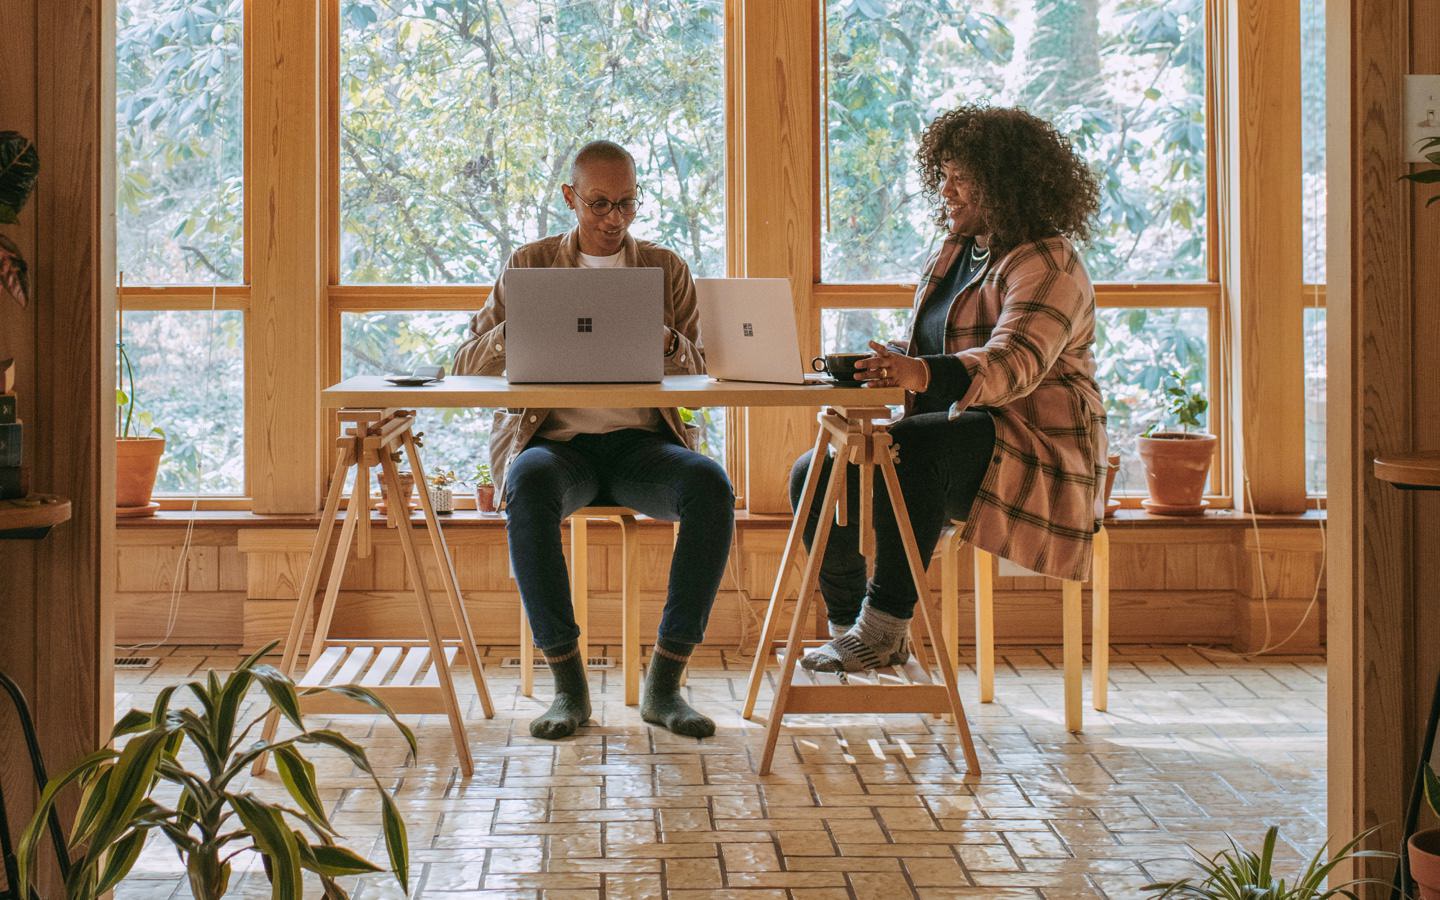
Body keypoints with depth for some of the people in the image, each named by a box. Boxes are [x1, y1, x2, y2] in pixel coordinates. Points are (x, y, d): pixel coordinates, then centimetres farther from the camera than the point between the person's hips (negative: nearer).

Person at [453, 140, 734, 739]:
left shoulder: (666, 269, 15)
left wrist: (666, 341, -14)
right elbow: (467, 366, 7)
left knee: (711, 484, -32)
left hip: (643, 442, 1)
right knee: (530, 486, -37)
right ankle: (567, 684, -27)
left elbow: (707, 374, 9)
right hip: (556, 442, -1)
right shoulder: (528, 265, 13)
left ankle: (664, 683, -24)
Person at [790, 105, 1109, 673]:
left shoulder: (1046, 264, -12)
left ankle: (886, 626, -30)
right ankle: (849, 626, 1)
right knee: (815, 474, -8)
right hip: (955, 442, 9)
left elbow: (1016, 362, -30)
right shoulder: (955, 252, 16)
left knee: (912, 445, -37)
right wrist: (881, 365, -4)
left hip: (1032, 454, -9)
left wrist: (922, 373, -46)